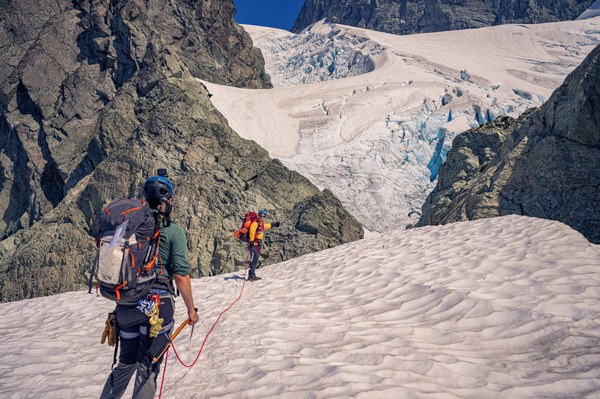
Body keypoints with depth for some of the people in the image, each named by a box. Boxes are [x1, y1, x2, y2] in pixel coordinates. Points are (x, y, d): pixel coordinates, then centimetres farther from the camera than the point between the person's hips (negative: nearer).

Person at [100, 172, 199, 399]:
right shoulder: (173, 231, -9)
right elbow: (180, 276, -12)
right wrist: (191, 309, -1)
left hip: (126, 304, 5)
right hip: (157, 304, -5)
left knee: (126, 364, 23)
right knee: (147, 370, 7)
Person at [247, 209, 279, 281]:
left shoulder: (262, 224, 17)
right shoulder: (255, 223, -12)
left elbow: (268, 225, 40)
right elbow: (251, 233, -22)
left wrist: (274, 224, 52)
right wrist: (251, 241, -30)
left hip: (258, 243, 9)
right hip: (253, 243, -9)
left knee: (255, 259, 9)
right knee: (254, 258, -16)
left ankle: (252, 275, 14)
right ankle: (251, 276, -18)